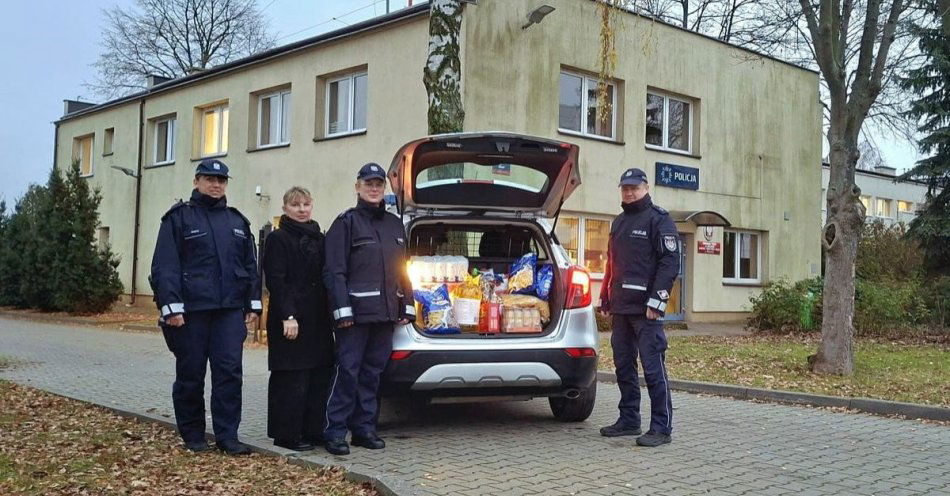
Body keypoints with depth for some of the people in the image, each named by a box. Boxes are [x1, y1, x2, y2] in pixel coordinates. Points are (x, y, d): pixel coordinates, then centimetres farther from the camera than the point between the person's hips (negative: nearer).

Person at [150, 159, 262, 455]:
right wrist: (171, 307, -15)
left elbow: (250, 265, 15)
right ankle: (193, 436, 17)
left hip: (230, 310, 4)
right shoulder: (179, 218, 1)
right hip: (191, 310, -3)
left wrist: (253, 305, 9)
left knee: (229, 372, -2)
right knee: (190, 374, 5)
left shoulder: (237, 221, 15)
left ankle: (227, 436, 4)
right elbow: (165, 266, -7)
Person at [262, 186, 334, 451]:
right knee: (292, 380, -4)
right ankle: (287, 435, 6)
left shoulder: (319, 239, 17)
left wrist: (331, 315, 12)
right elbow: (275, 281, -11)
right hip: (291, 319, -7)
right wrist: (288, 316, -19)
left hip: (318, 320, 7)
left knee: (319, 376, 8)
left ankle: (313, 430, 18)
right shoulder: (278, 239, -4)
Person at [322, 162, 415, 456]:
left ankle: (364, 428, 18)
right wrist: (342, 309, -16)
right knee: (347, 371, -6)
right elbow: (334, 270, -8)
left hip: (386, 313, 6)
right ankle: (334, 431, 1)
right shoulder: (346, 222, -1)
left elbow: (402, 270, 20)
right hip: (356, 312, -6)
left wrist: (407, 306, 13)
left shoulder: (395, 225, 18)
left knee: (372, 372, 10)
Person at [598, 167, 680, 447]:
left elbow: (670, 262, -12)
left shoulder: (658, 219, -4)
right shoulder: (619, 223, 21)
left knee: (653, 368, -6)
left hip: (646, 310, -8)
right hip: (621, 309, 8)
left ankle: (661, 427, -1)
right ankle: (629, 421, 22)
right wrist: (606, 299, 20)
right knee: (624, 366, 12)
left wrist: (656, 301, -18)